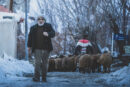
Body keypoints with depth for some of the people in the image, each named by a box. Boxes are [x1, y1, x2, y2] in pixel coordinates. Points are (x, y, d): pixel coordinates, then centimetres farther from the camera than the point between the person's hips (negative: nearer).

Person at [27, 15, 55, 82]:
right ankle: (36, 77, -11)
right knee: (37, 62, -11)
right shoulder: (33, 28, 9)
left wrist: (48, 34, -25)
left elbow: (53, 33, -4)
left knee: (45, 63, 6)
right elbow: (30, 37, 16)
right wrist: (29, 46, 16)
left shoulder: (48, 26, 7)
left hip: (46, 49, 0)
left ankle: (44, 78, 14)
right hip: (37, 48, 0)